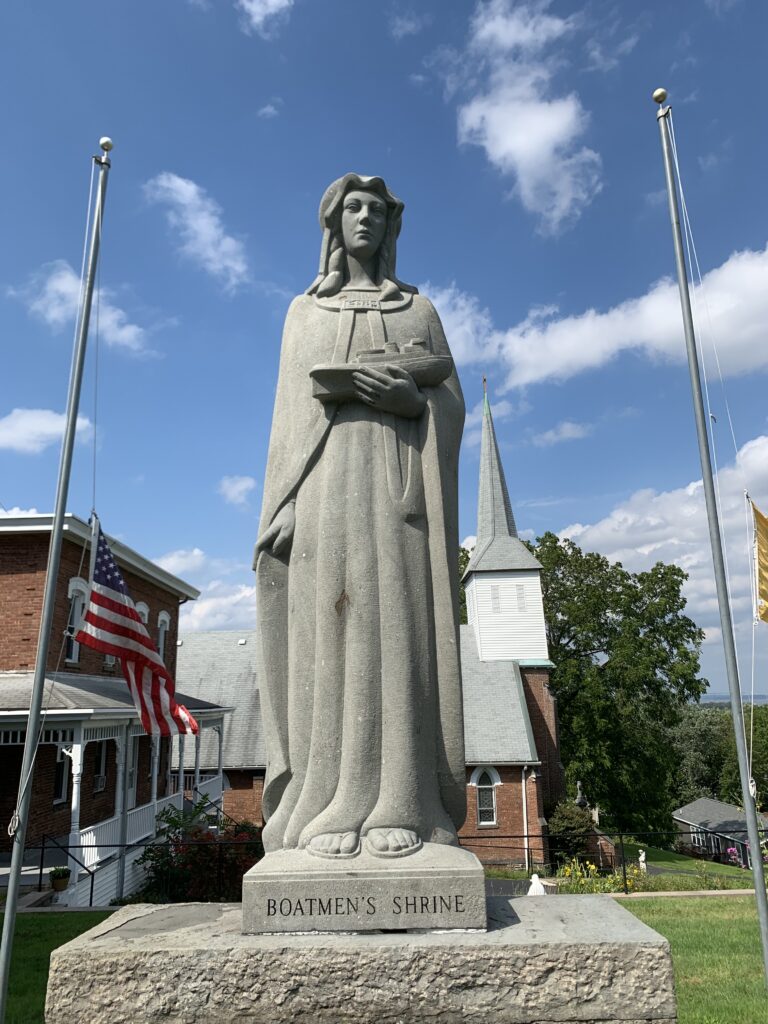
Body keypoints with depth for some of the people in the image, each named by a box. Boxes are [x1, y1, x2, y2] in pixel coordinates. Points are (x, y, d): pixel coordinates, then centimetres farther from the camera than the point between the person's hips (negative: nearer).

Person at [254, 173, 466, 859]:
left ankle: (401, 807, -7)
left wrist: (408, 395, -12)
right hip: (326, 478, 1)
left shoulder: (419, 309, 20)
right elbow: (290, 414, 12)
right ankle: (331, 807, -7)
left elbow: (451, 403, 11)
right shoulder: (304, 312, 22)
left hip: (396, 477, 0)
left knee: (396, 630, -10)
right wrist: (284, 504, -2)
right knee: (329, 629, -9)